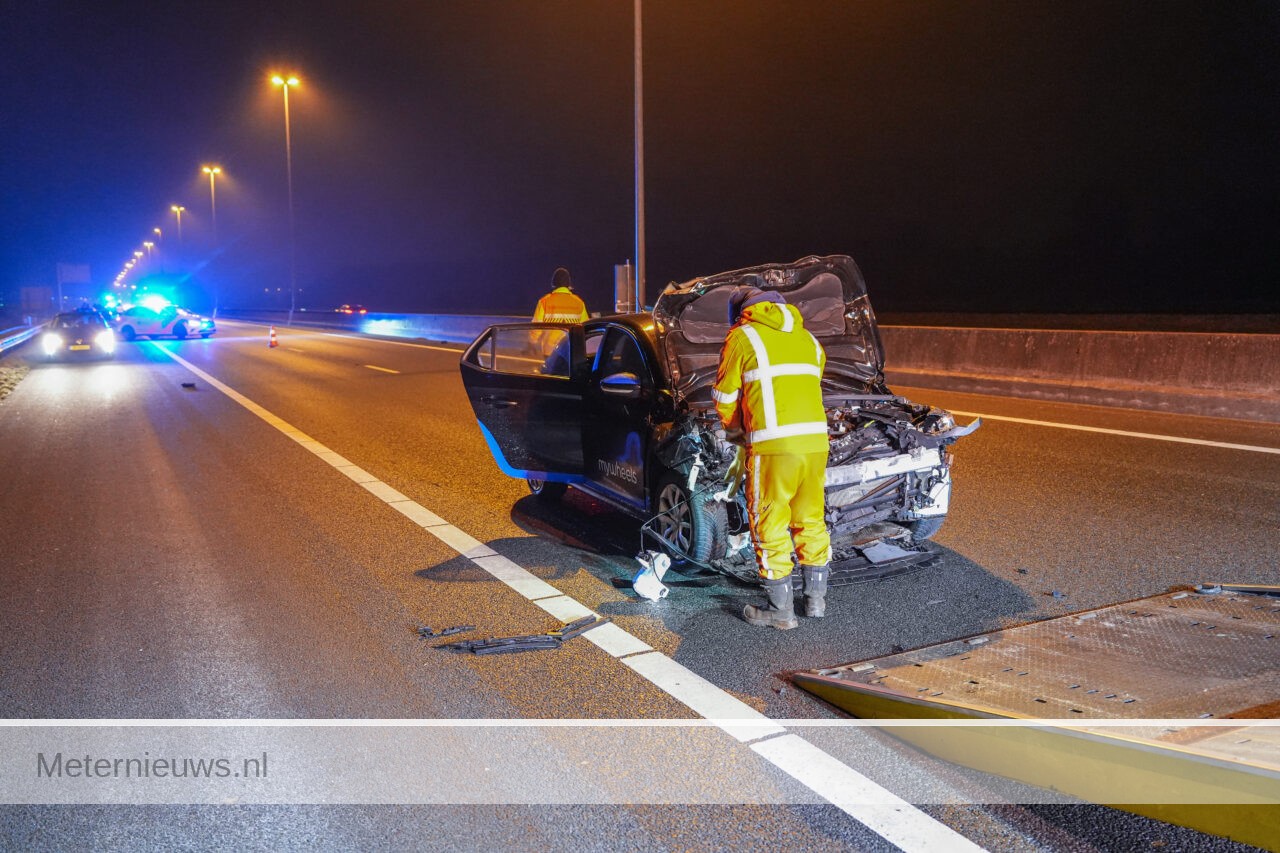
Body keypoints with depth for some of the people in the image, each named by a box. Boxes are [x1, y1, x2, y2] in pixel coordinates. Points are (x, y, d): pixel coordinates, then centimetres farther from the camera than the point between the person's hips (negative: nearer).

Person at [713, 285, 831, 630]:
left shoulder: (743, 336, 4)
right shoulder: (807, 338, 20)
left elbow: (725, 397, 7)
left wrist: (735, 430, 25)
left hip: (774, 446, -6)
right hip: (816, 441, 6)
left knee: (771, 527, 4)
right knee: (811, 520, 18)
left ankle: (781, 611, 9)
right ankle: (816, 599, 27)